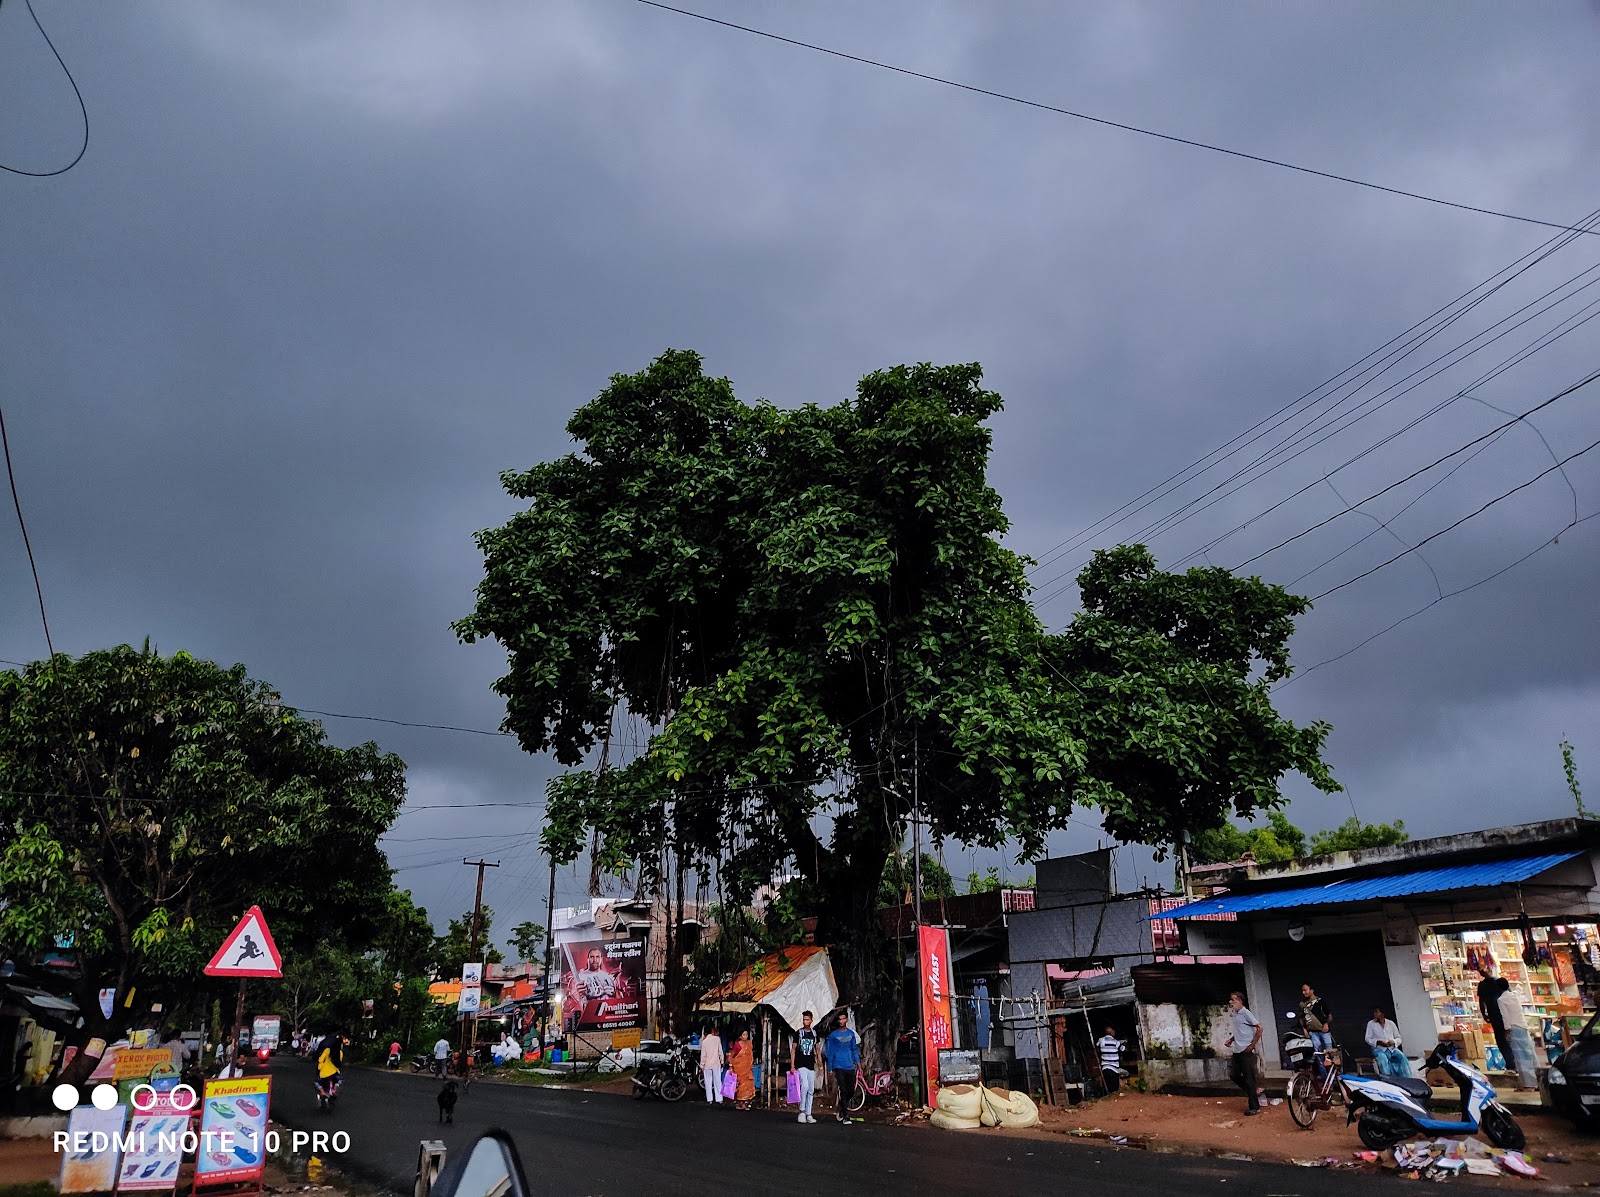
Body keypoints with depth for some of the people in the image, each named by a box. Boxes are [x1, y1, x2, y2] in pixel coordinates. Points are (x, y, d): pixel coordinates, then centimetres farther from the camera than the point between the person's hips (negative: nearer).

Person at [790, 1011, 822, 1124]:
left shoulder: (815, 1034, 8)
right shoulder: (799, 1033, 0)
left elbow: (818, 1050, 15)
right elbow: (793, 1049, 2)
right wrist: (792, 1065, -5)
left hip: (811, 1066, 4)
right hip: (800, 1065, -4)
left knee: (811, 1090, 5)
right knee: (805, 1086, -19)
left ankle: (808, 1115, 12)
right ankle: (802, 1111, -5)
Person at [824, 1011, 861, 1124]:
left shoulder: (851, 1034, 12)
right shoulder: (833, 1035, 1)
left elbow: (854, 1049, 17)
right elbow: (830, 1053, 3)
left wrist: (858, 1062, 4)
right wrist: (831, 1070, 1)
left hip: (850, 1067, 4)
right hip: (839, 1067, -4)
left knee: (851, 1091, 5)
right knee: (843, 1091, -9)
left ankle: (842, 1109, 29)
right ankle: (846, 1116, -4)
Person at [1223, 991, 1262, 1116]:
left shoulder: (1245, 1013, -13)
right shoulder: (1235, 1014, 12)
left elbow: (1259, 1028, -15)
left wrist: (1252, 1045, -16)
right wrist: (1231, 1039, 10)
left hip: (1246, 1051, -9)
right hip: (1237, 1051, 9)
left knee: (1249, 1079, -2)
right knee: (1234, 1075, 11)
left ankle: (1254, 1107, 6)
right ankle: (1253, 1090, 27)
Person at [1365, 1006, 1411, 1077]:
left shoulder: (1391, 1023, 13)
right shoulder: (1371, 1024, 9)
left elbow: (1399, 1038, 14)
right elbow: (1368, 1039, 5)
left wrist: (1394, 1041, -9)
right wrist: (1378, 1042, -14)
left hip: (1392, 1048, 2)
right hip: (1379, 1049, -2)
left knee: (1402, 1056, -29)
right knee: (1383, 1059, -35)